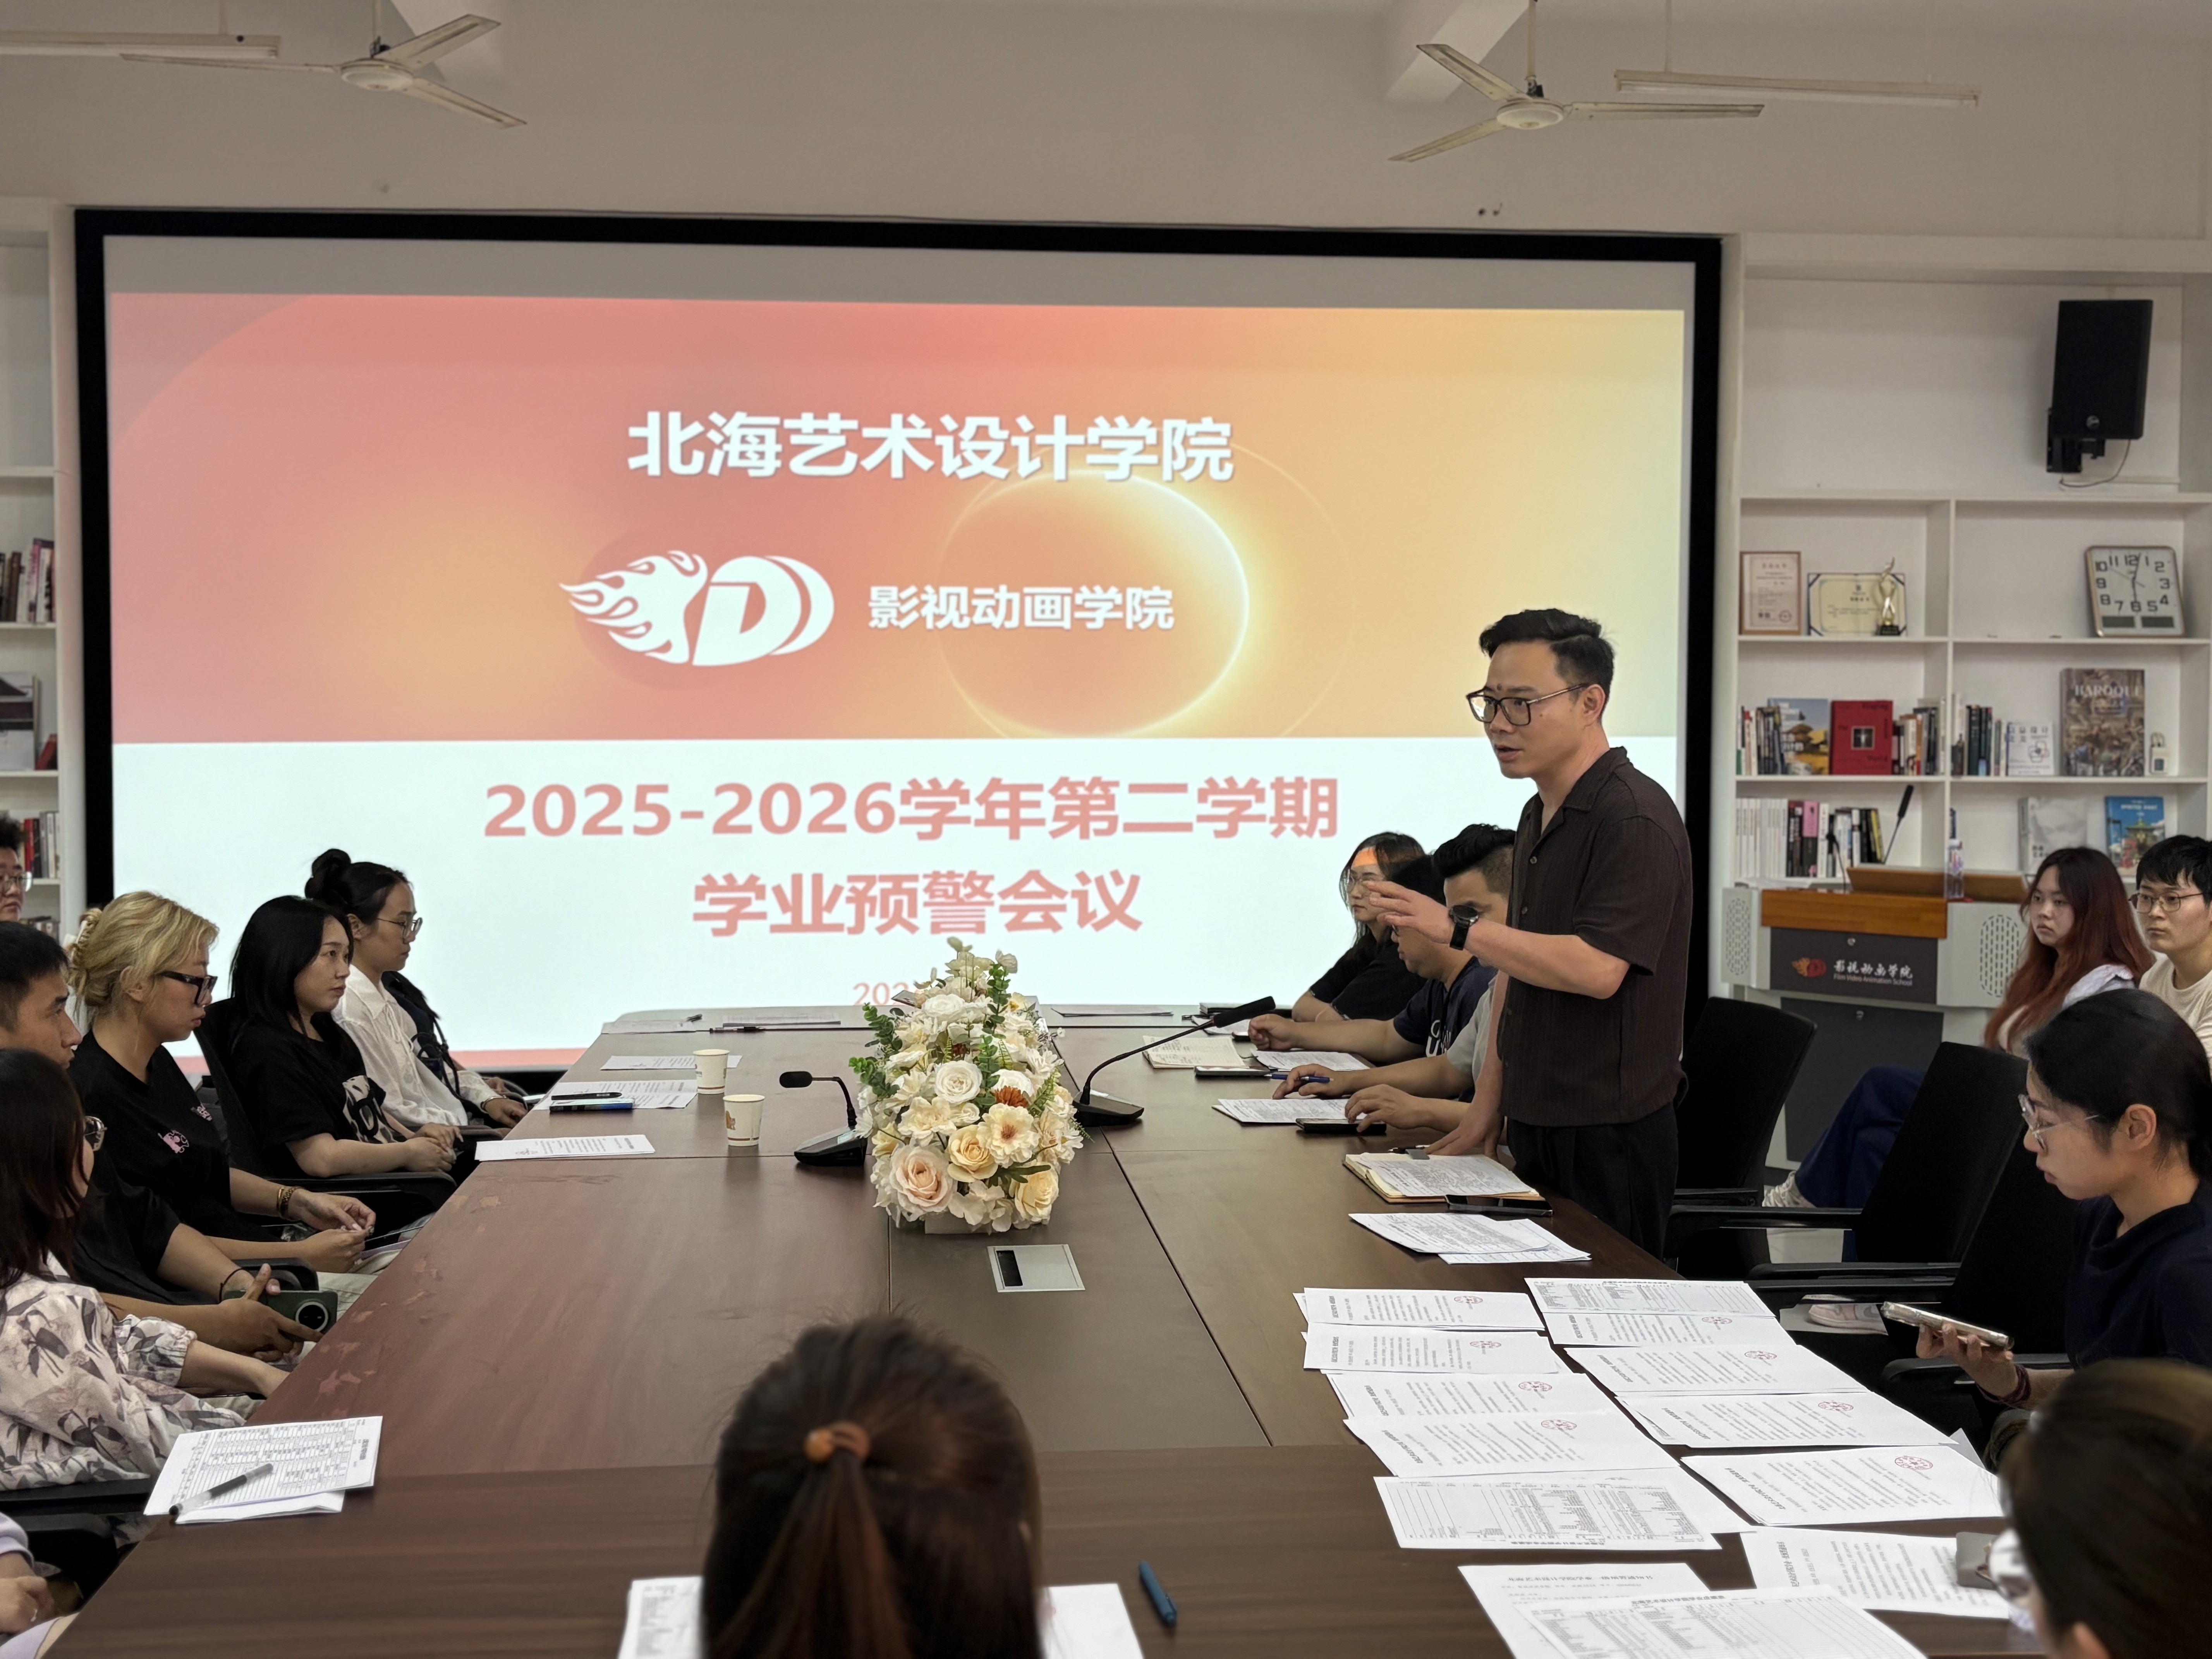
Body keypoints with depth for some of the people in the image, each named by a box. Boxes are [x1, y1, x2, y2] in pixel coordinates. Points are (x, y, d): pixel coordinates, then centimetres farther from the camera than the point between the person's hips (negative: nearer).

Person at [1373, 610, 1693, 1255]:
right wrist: (1489, 1102, 16)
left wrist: (1457, 928, -24)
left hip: (1608, 1135, -9)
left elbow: (1596, 968, -26)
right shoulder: (1538, 815, 14)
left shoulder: (1634, 819, -16)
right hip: (1533, 1124, 9)